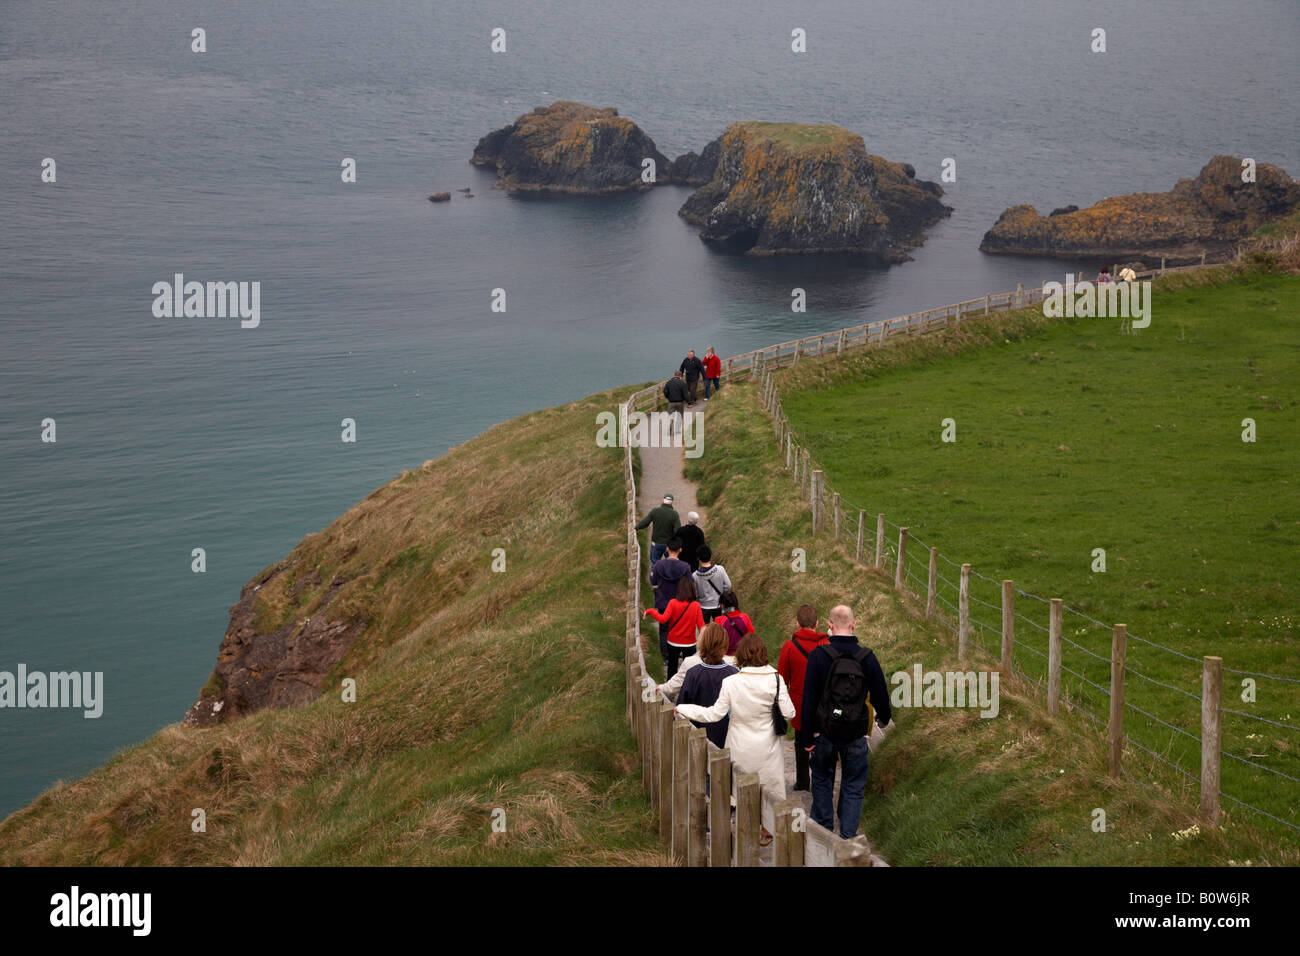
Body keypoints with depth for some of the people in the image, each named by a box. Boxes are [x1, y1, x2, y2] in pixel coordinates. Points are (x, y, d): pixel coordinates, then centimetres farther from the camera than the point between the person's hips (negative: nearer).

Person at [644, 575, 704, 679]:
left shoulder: (673, 603, -14)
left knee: (672, 667, 19)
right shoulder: (696, 605, -13)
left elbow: (663, 619, -22)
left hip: (673, 642, 1)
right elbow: (701, 625, -12)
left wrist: (650, 611, -8)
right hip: (689, 643, -1)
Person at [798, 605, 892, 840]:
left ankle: (823, 827, 24)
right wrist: (884, 717, 26)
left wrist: (807, 737, -4)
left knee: (822, 779, 20)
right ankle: (848, 835, 8)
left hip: (824, 732, -1)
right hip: (856, 733, 1)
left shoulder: (819, 655, -12)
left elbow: (809, 699, -11)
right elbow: (880, 695, 4)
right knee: (853, 786, 11)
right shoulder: (867, 657, -6)